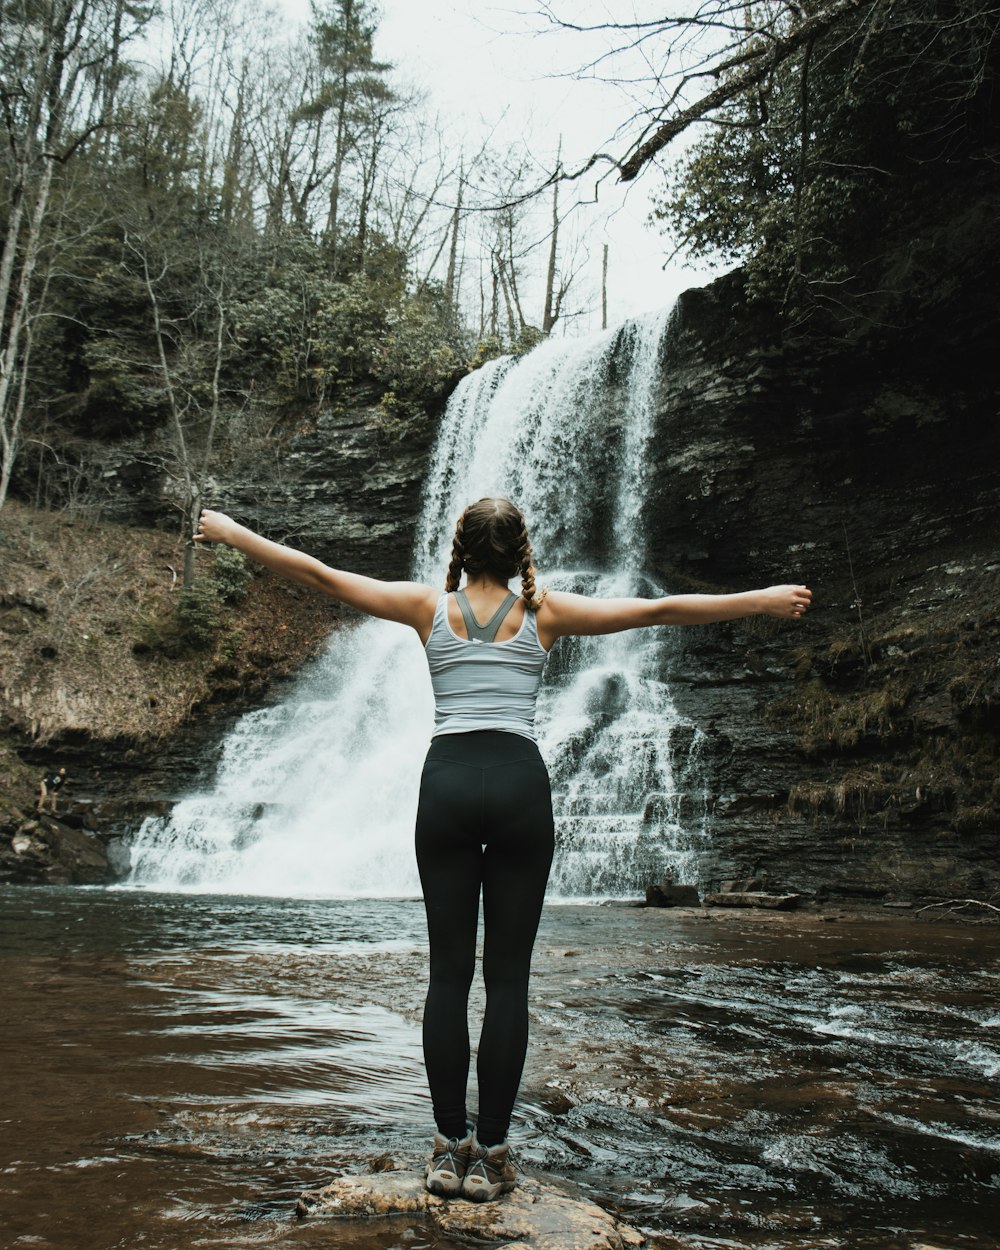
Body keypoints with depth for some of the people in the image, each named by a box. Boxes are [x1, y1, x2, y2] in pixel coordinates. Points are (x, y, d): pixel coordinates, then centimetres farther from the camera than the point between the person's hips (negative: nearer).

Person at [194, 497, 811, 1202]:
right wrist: (767, 600, 13)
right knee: (508, 978, 4)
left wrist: (231, 533, 23)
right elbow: (658, 610, 7)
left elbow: (319, 574, 12)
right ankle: (490, 1153, 8)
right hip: (520, 782, -1)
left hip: (448, 781, 1)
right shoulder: (545, 612, 9)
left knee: (448, 973, 6)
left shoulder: (430, 606, 11)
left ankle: (450, 1145, 11)